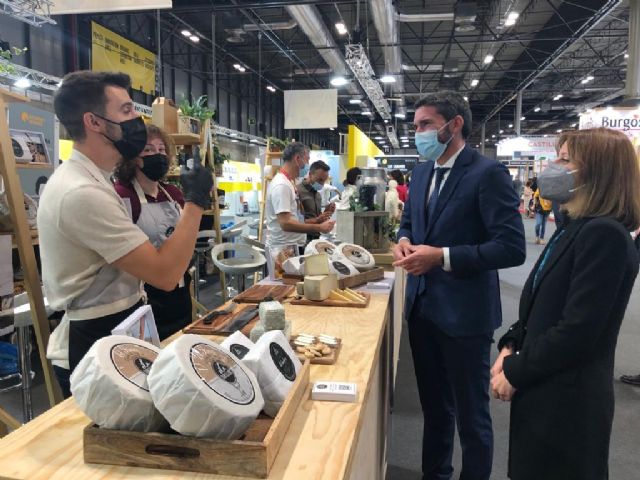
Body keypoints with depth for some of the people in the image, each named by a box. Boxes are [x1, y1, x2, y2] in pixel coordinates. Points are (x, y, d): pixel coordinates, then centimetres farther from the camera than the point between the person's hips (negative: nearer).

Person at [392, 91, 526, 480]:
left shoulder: (488, 173, -16)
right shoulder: (422, 172, 8)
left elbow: (512, 248, -21)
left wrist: (441, 256, -25)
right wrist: (405, 240, -4)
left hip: (464, 311, -7)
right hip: (423, 306, 8)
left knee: (471, 414, 11)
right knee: (434, 405, 24)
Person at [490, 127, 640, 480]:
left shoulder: (605, 235, -21)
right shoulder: (577, 228, 11)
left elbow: (577, 331, -25)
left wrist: (515, 372, -14)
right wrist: (510, 346, 1)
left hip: (566, 399, -9)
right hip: (544, 388, 9)